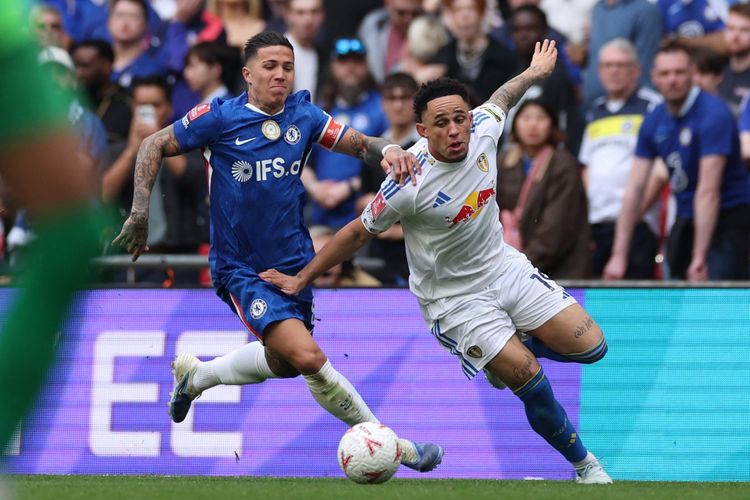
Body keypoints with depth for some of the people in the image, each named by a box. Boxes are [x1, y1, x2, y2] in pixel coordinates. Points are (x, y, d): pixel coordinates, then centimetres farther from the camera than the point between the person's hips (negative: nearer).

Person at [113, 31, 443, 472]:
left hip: (293, 263, 6)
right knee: (308, 356, -23)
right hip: (241, 268, -6)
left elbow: (359, 143, -5)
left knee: (284, 363, 21)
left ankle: (196, 375, 48)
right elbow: (154, 147, -2)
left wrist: (388, 150, -27)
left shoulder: (303, 115, 1)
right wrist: (140, 212, -11)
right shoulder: (219, 118, -11)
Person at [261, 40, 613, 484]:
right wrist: (302, 280, -8)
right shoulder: (410, 185, -28)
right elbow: (359, 233, -14)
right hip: (454, 297, -6)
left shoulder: (483, 130, -13)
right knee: (532, 383, -16)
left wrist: (536, 71, 31)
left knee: (590, 346, -3)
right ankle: (585, 465, 7)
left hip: (504, 266, 6)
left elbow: (501, 99, 13)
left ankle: (516, 347, 26)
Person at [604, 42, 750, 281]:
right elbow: (634, 188, 4)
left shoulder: (713, 115, -17)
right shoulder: (654, 121, 3)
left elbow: (708, 191, -22)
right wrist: (619, 256, 0)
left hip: (728, 219, -7)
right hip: (685, 220, 7)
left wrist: (699, 259, -25)